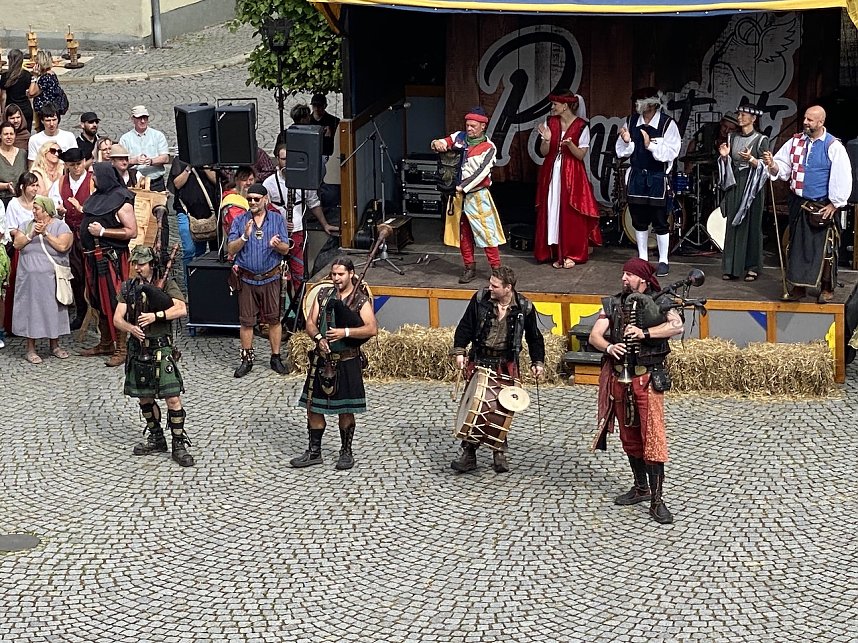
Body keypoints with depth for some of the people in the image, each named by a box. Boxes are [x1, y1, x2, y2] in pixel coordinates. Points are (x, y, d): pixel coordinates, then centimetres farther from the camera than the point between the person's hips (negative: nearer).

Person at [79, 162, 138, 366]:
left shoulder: (121, 200, -11)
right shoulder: (97, 196, 14)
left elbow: (131, 232, -17)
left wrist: (102, 231, -19)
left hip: (111, 257, -9)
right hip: (93, 257, 9)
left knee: (114, 303, -7)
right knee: (99, 301, 14)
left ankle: (121, 349, -2)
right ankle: (105, 343, 25)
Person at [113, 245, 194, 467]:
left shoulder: (167, 284, -3)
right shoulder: (128, 288, 10)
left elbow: (181, 309, -18)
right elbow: (117, 319, 3)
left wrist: (155, 316, -26)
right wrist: (130, 328, -18)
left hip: (161, 350, -5)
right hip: (137, 350, 5)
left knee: (173, 398, -9)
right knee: (144, 398, 14)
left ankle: (179, 444, -1)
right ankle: (156, 438, 30)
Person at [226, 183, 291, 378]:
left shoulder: (277, 220, 4)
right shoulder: (239, 221, 3)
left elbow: (286, 249, 0)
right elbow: (231, 250, -3)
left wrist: (277, 244, -24)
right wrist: (245, 237, -20)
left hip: (270, 279, 0)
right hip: (247, 279, 0)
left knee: (274, 319, 4)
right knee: (246, 321, 4)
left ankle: (276, 358, 13)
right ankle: (247, 360, 15)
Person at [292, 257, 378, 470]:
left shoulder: (360, 299, -6)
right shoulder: (323, 294, 8)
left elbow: (372, 329, -17)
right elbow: (310, 323, 5)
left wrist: (345, 332, -26)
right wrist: (319, 338, -16)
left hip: (347, 361, -4)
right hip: (321, 359, 4)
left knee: (345, 409, 5)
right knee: (313, 406, 7)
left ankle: (346, 452, 19)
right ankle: (314, 452, 18)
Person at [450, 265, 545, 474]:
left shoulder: (524, 307, -8)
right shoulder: (480, 298, -7)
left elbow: (534, 337, 5)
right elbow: (466, 326, 2)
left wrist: (538, 362, -1)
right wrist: (459, 351, -5)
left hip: (506, 364, -1)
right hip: (479, 360, 1)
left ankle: (500, 453, 17)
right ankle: (469, 454, 5)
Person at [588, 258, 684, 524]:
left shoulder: (658, 303, -2)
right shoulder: (613, 304, 8)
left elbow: (677, 325, -20)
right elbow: (594, 336, 0)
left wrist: (644, 332, -28)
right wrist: (609, 347, -22)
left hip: (648, 378, -5)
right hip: (619, 377, 5)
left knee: (653, 437, -10)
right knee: (629, 437, 14)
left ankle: (657, 500, -8)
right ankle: (641, 487, 30)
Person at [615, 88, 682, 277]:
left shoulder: (667, 124, -10)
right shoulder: (631, 122, 2)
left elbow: (670, 153, -16)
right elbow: (621, 152, 5)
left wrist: (650, 145, -27)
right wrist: (626, 141, -15)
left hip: (657, 178, -4)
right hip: (636, 176, 4)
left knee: (660, 222, 1)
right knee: (639, 221, 12)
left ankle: (663, 261, 11)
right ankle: (642, 259, 24)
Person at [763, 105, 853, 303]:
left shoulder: (833, 146, -8)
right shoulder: (795, 142, 6)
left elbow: (843, 177, -9)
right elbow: (783, 168, 9)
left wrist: (834, 204, -10)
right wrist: (772, 165, -14)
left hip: (822, 207, -5)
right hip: (798, 204, 5)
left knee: (824, 248, -1)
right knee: (797, 244, 9)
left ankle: (827, 289, 12)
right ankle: (798, 286, 18)